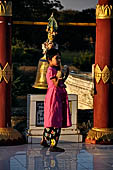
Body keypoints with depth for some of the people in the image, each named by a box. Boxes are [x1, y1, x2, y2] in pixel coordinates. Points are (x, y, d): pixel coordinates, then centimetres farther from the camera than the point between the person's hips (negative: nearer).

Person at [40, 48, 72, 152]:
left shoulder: (56, 69, 15)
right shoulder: (51, 70, -14)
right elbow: (56, 84, -18)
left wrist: (66, 76, 14)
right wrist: (58, 78, -36)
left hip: (60, 96, 10)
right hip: (54, 96, -10)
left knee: (50, 120, 16)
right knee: (55, 121, -10)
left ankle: (44, 140, 26)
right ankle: (53, 145, -9)